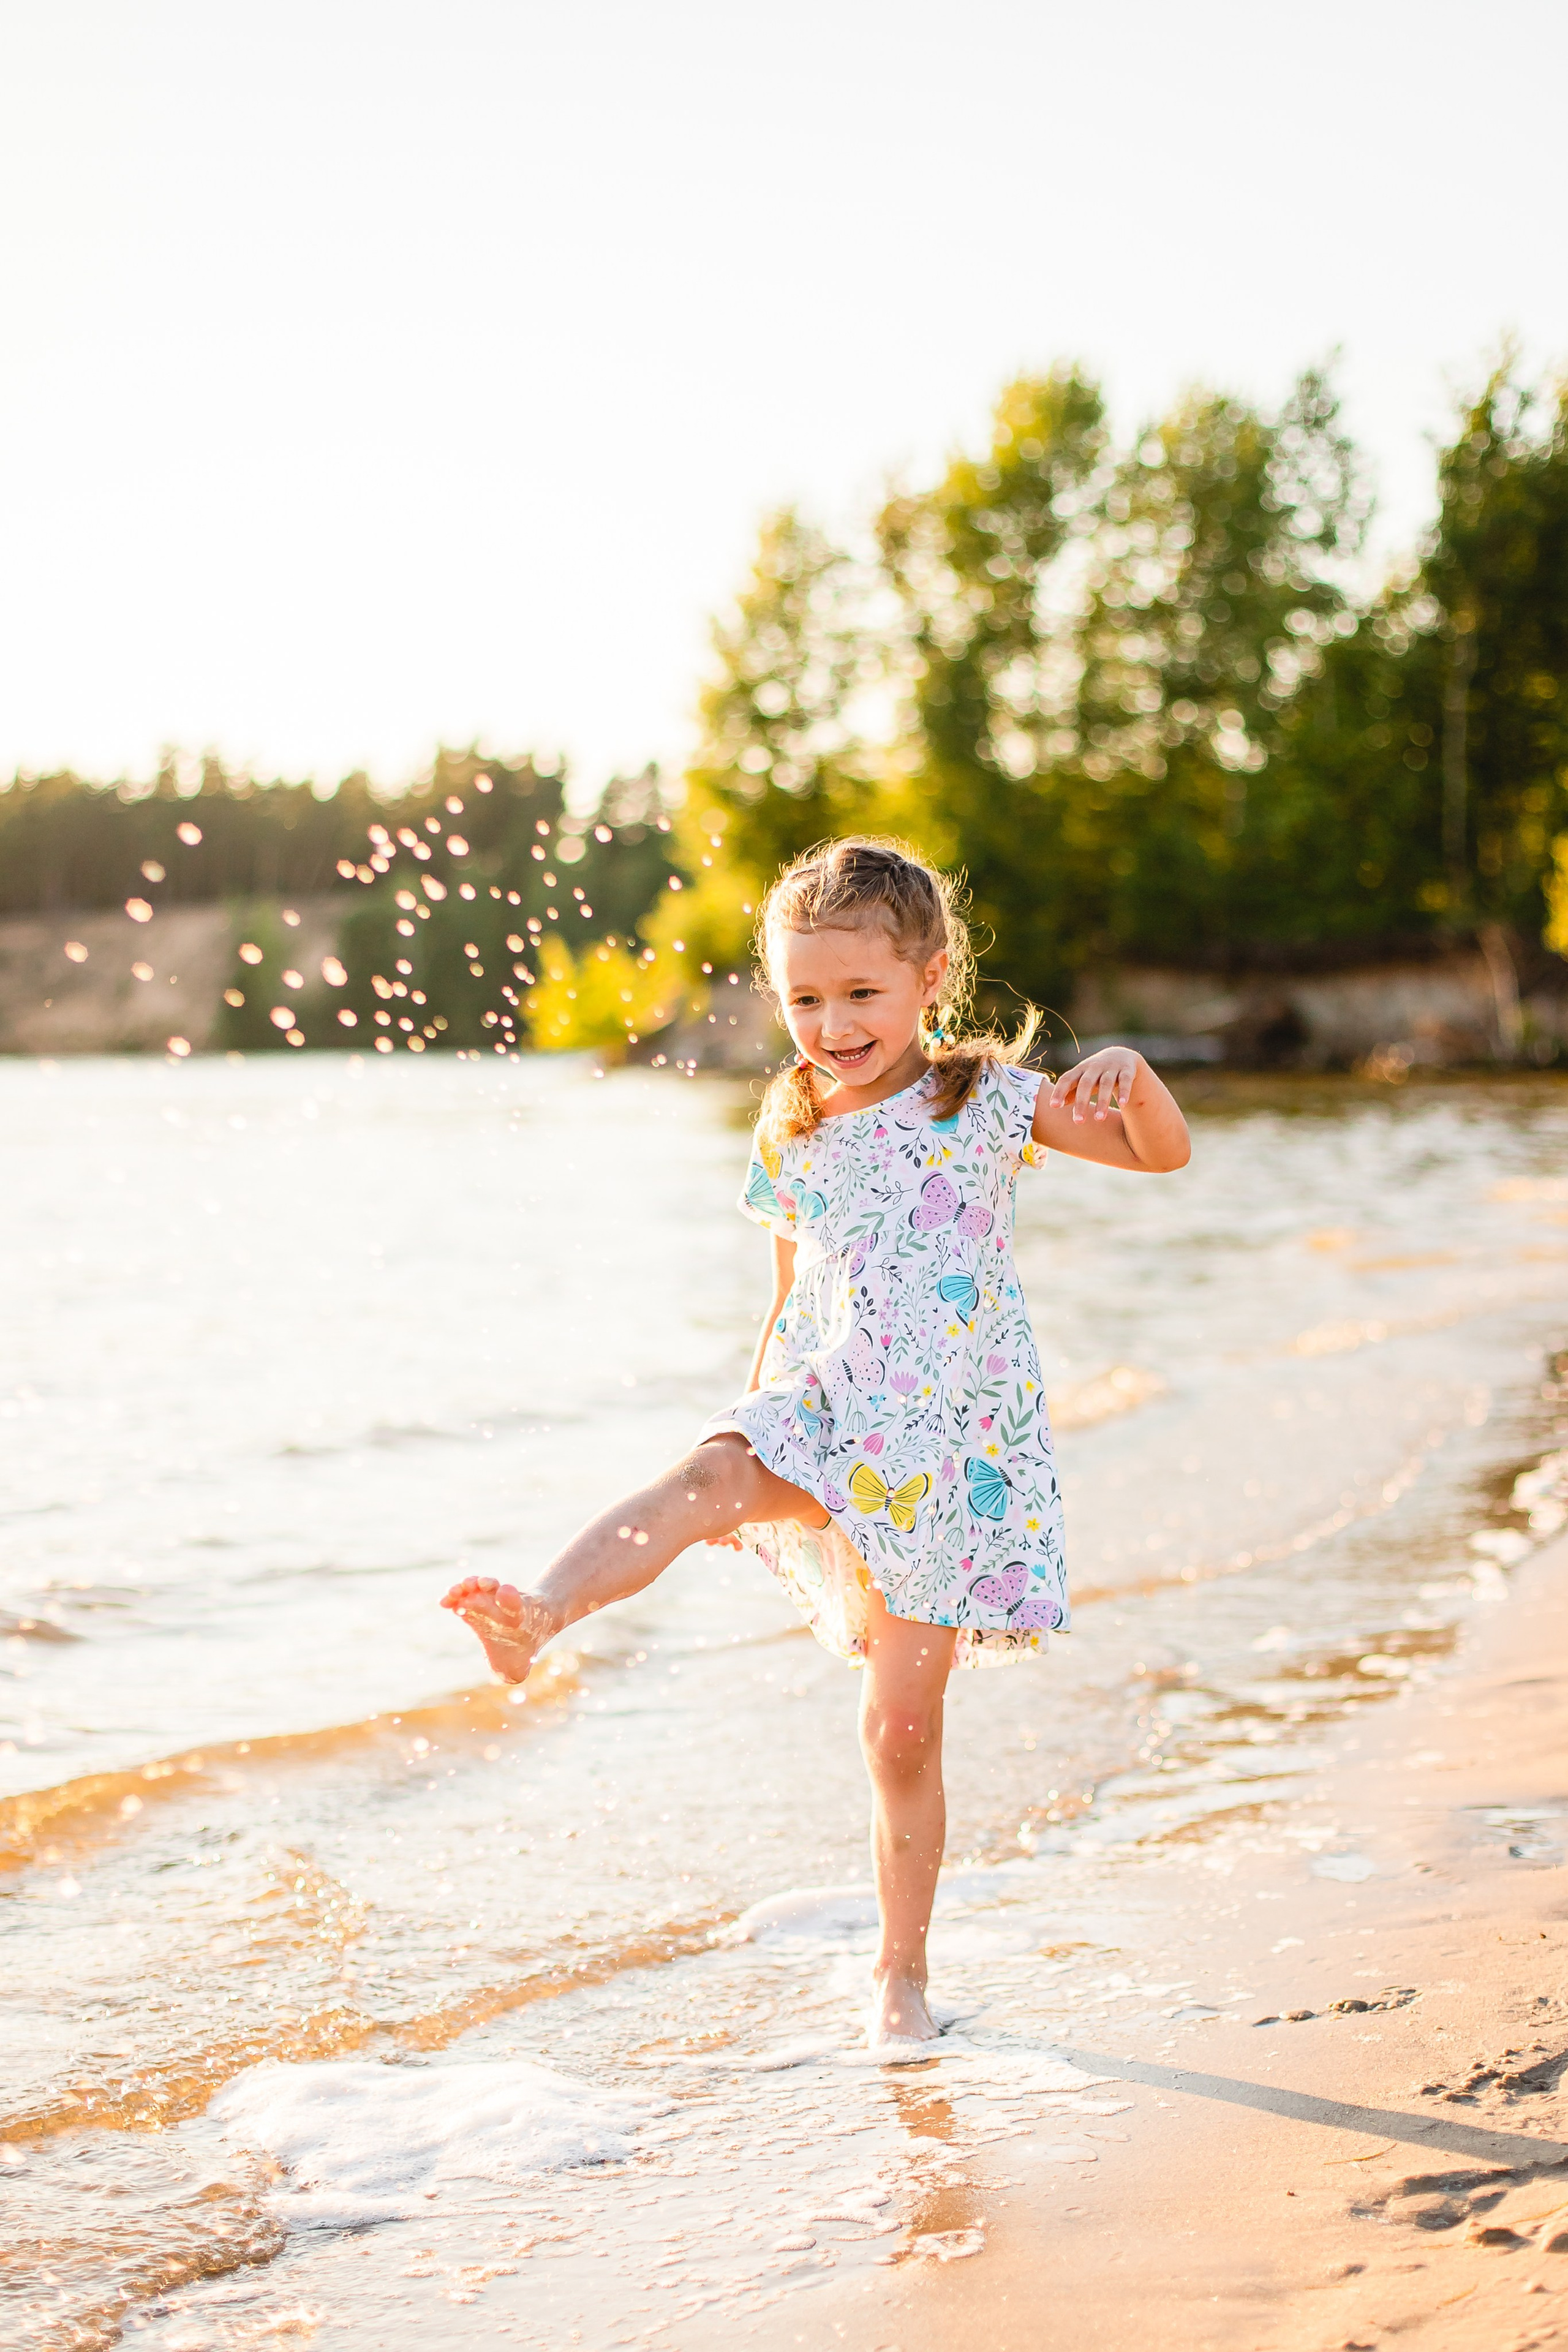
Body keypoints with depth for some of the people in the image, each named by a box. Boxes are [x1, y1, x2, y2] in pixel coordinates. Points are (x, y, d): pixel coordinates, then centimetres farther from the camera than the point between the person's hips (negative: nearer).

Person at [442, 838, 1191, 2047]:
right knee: (707, 1477, -34)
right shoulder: (791, 1141, 7)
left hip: (953, 1447, -2)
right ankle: (538, 1611, -56)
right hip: (824, 1414, 2)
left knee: (903, 1725, 0)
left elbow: (1163, 1154, -2)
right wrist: (755, 1412, 11)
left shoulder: (985, 1097, -1)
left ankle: (902, 1969, 17)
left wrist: (1132, 1079, -22)